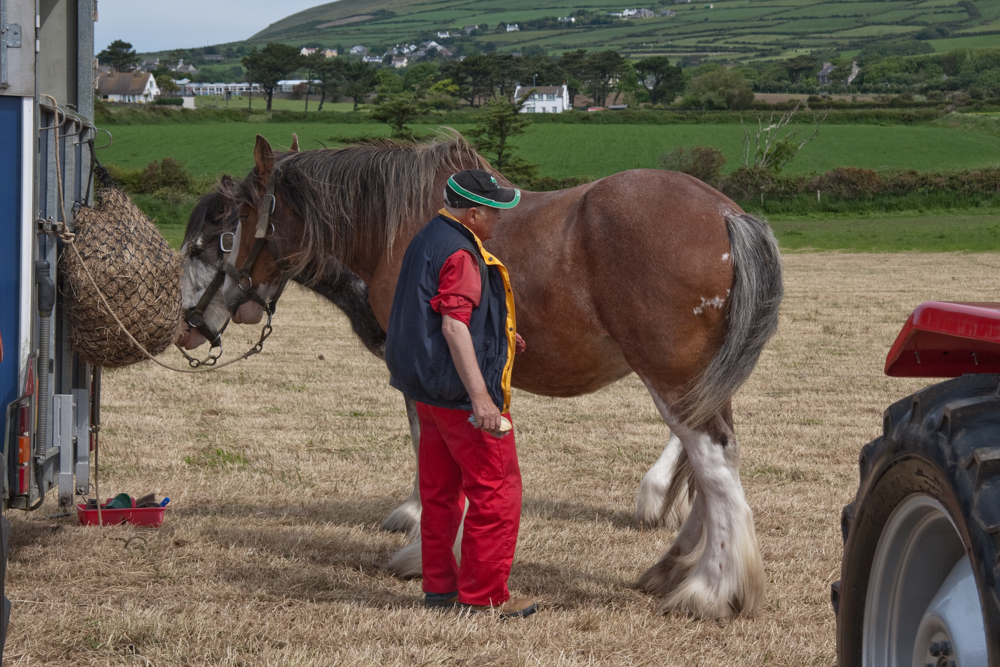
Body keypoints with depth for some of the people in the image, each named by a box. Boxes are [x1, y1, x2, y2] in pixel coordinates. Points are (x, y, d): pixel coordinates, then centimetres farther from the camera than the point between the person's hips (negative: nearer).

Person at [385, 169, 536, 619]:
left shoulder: (428, 240, 12)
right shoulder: (460, 254, -20)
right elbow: (453, 327, -27)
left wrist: (497, 335, 31)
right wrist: (480, 397, -30)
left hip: (427, 388, 10)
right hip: (460, 390, -10)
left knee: (439, 489, 16)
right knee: (496, 490, -3)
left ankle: (439, 585, 23)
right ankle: (483, 595, -1)